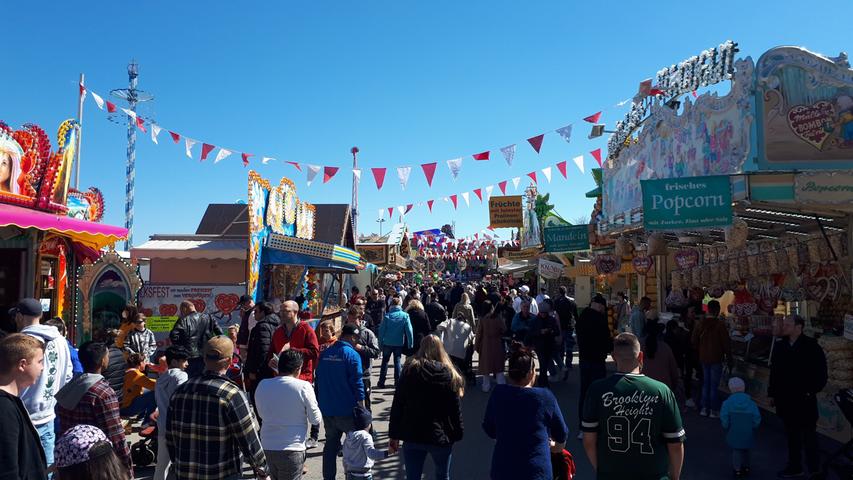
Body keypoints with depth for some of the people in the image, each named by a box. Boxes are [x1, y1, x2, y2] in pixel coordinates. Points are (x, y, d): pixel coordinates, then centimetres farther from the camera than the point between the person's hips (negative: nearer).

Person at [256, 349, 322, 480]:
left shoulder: (262, 385, -1)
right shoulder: (304, 387, -13)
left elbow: (262, 414, 13)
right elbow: (315, 420, -6)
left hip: (266, 447, 5)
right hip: (291, 450, -4)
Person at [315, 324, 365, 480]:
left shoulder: (325, 354, 6)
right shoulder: (351, 354, -14)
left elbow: (319, 380, 14)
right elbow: (357, 384, -14)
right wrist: (362, 408, -6)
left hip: (327, 410, 6)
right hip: (347, 411, -6)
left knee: (331, 445, 15)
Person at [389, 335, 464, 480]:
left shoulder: (409, 370, -3)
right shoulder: (449, 374, -4)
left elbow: (397, 405, -4)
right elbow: (456, 409, -4)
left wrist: (394, 435, 1)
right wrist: (457, 434, 5)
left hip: (412, 436, 0)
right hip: (441, 437, 0)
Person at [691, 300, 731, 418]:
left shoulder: (701, 324, -1)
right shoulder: (720, 325, -16)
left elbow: (694, 340, 5)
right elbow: (726, 343, -12)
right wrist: (729, 357, 0)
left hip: (704, 358, 5)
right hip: (716, 358, -5)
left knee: (705, 383, 14)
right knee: (714, 385, 2)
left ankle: (704, 408, 18)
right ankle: (714, 410, 7)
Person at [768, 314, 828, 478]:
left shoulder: (811, 346, -11)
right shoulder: (779, 346, 5)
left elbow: (821, 373, -8)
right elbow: (774, 371, 11)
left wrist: (812, 391, -12)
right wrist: (772, 393, 11)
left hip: (804, 400, -5)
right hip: (785, 400, 5)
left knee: (809, 436, 5)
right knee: (792, 435, 16)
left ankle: (814, 469, 18)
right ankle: (794, 467, 27)